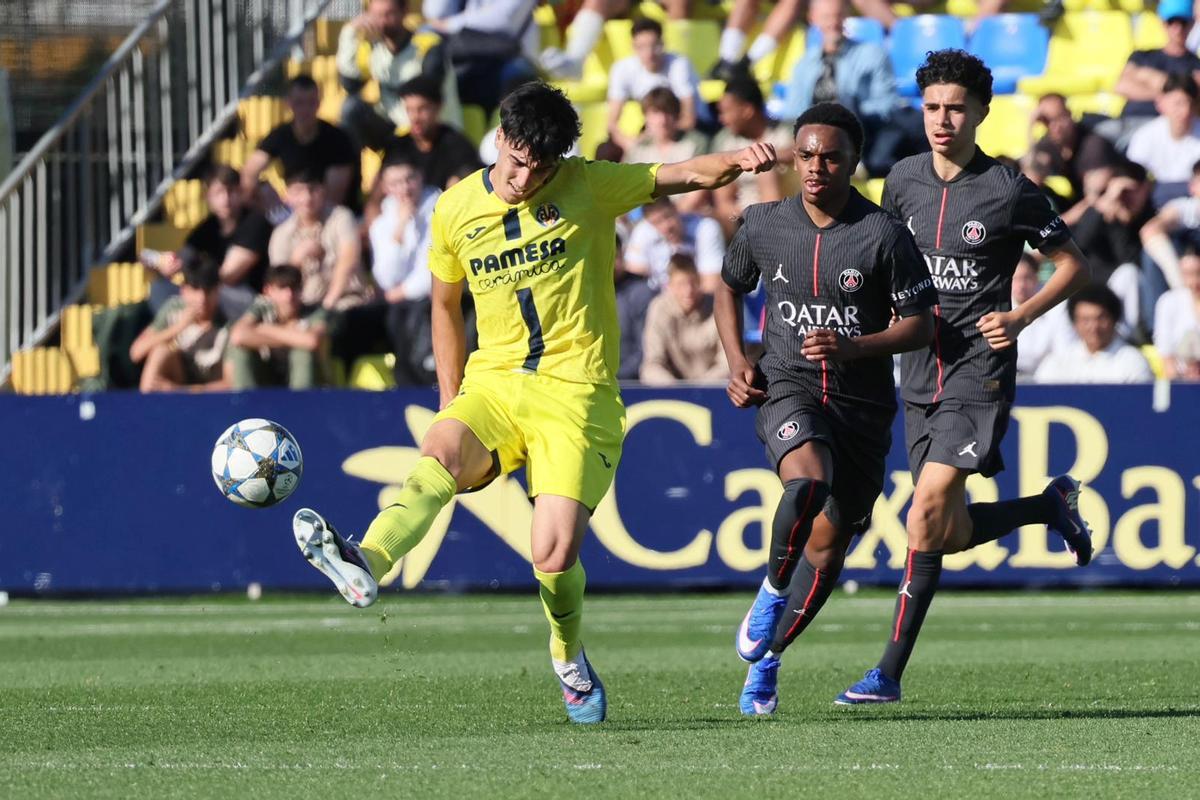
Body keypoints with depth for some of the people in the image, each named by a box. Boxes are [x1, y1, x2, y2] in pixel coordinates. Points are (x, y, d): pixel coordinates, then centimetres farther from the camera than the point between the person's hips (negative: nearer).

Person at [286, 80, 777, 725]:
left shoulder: (589, 187, 0)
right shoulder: (456, 210, 7)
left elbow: (687, 175, -7)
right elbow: (445, 308, 20)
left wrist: (736, 161, -29)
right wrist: (451, 405, 15)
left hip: (575, 392, -3)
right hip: (493, 383, 3)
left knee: (554, 559, -16)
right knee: (439, 453, -33)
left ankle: (569, 657, 16)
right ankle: (365, 566, -57)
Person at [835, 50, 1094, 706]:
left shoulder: (1008, 193, -7)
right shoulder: (903, 180, 6)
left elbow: (1072, 265, 2)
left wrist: (1019, 318, -12)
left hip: (979, 368, -6)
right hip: (920, 373, 6)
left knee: (928, 512, -16)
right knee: (950, 534, 7)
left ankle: (889, 673, -12)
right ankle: (1052, 505, 36)